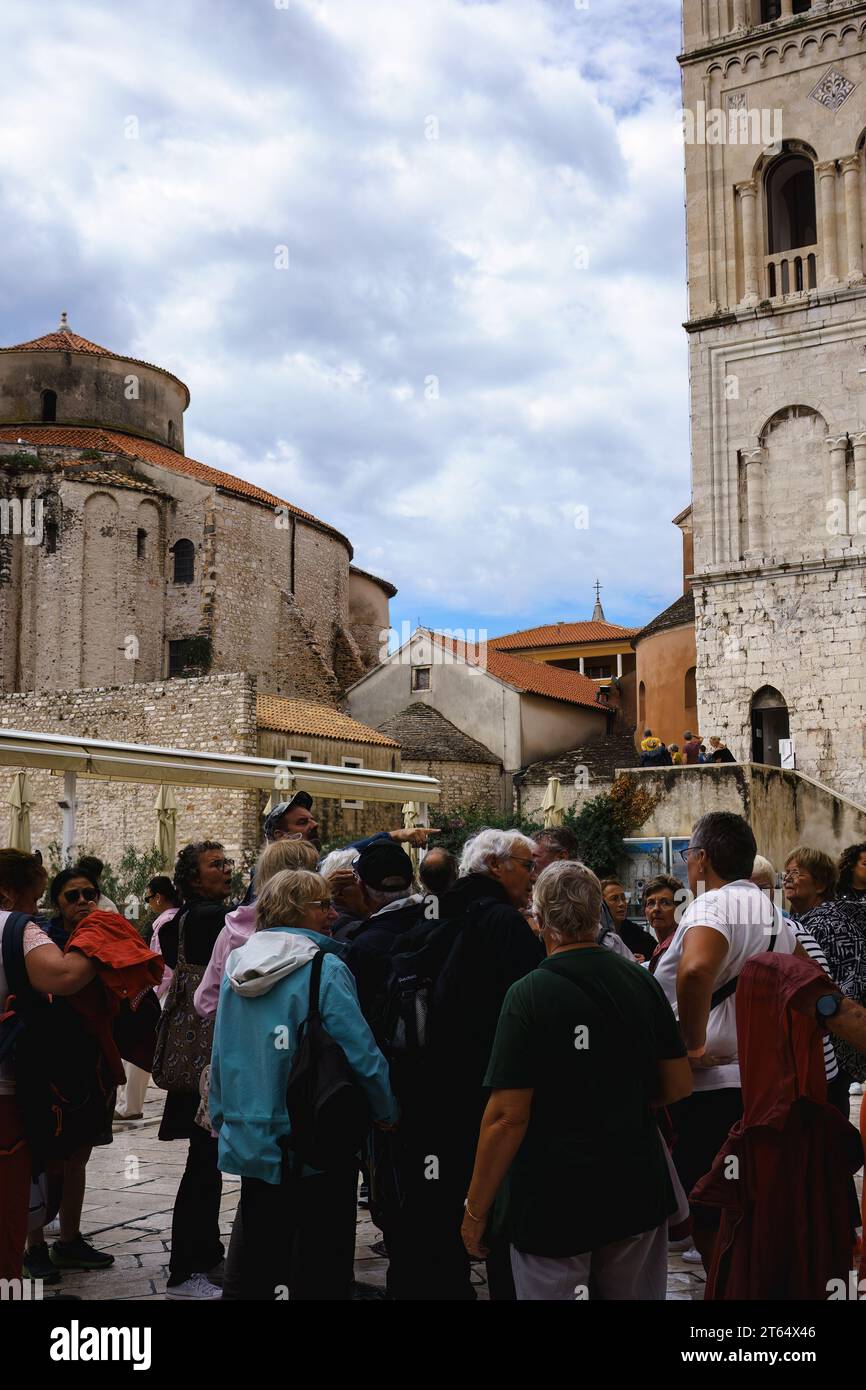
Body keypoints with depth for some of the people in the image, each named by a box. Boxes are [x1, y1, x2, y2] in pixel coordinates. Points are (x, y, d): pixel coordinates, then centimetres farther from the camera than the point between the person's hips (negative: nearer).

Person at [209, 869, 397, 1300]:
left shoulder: (236, 967, 4)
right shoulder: (325, 969, -15)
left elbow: (220, 1055, 11)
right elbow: (363, 1054, -17)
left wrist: (223, 1120, 21)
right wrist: (388, 1114, -1)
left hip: (251, 1144, 6)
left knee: (258, 1264, 17)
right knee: (321, 1271, 5)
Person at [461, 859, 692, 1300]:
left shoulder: (529, 994, -16)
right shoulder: (641, 982, -2)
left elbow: (507, 1115, -18)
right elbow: (679, 1085, 4)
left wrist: (475, 1212, -8)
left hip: (552, 1203, -5)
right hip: (637, 1193, 5)